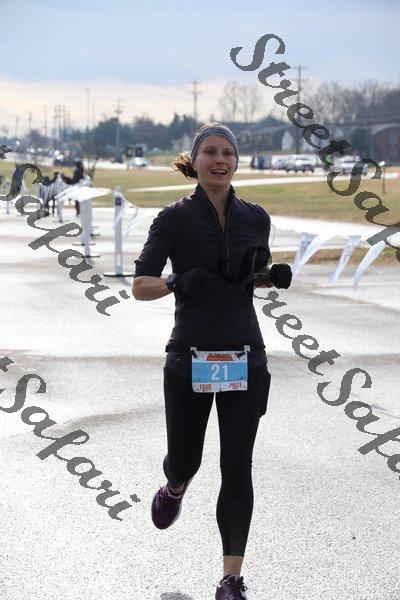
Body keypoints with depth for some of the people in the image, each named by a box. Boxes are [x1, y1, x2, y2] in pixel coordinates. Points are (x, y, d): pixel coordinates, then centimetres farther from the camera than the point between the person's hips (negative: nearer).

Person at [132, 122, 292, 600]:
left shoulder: (255, 217, 6)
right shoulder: (175, 218, -4)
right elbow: (140, 286, -7)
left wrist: (275, 276, 0)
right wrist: (177, 282, -25)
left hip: (244, 357, 2)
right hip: (189, 357, -1)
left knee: (237, 469, -3)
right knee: (185, 460, 10)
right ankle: (174, 490, 50)